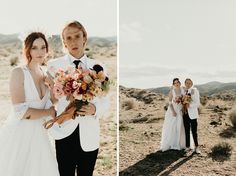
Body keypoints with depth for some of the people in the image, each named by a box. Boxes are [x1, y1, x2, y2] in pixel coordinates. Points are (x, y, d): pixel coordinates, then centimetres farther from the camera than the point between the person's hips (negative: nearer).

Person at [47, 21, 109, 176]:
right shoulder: (54, 65, -3)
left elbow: (105, 101, 5)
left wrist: (94, 108, -16)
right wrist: (53, 129, -10)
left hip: (90, 136, 2)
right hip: (65, 133, -1)